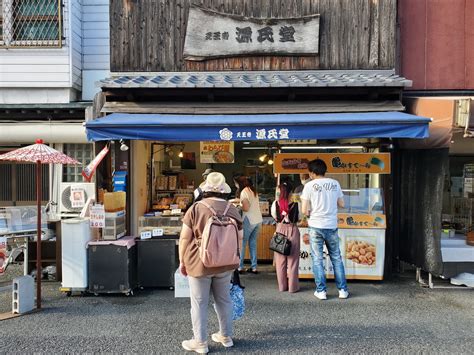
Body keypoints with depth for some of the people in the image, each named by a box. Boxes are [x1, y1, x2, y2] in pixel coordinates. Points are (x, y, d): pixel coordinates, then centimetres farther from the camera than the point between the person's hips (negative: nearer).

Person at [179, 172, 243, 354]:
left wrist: (182, 261, 2)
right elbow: (239, 238, 8)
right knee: (224, 299, 17)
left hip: (199, 263, -4)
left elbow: (185, 238, -9)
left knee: (199, 302, 8)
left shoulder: (196, 208, -11)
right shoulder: (233, 209, 1)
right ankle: (226, 336, 30)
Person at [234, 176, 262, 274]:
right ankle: (254, 267, 12)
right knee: (253, 243, 12)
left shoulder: (244, 191, -10)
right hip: (258, 220, 8)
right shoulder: (253, 190, 15)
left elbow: (246, 208, -15)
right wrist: (241, 201, 14)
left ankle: (240, 267, 4)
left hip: (249, 221, -8)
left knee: (242, 243, 2)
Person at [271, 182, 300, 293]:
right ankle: (293, 286, 11)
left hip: (280, 230, 2)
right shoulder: (295, 204, -11)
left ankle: (282, 285, 17)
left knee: (280, 259, 11)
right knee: (292, 259, 6)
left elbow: (275, 217, 3)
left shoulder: (276, 203, -5)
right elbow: (298, 218, 0)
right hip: (292, 230, -2)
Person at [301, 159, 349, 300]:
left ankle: (321, 291, 9)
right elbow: (341, 204, 10)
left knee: (317, 259, 6)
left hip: (316, 226, -3)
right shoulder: (335, 183, 4)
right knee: (336, 258, 13)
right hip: (332, 226, 3)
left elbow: (305, 210, -8)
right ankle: (342, 290, 17)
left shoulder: (309, 185, -7)